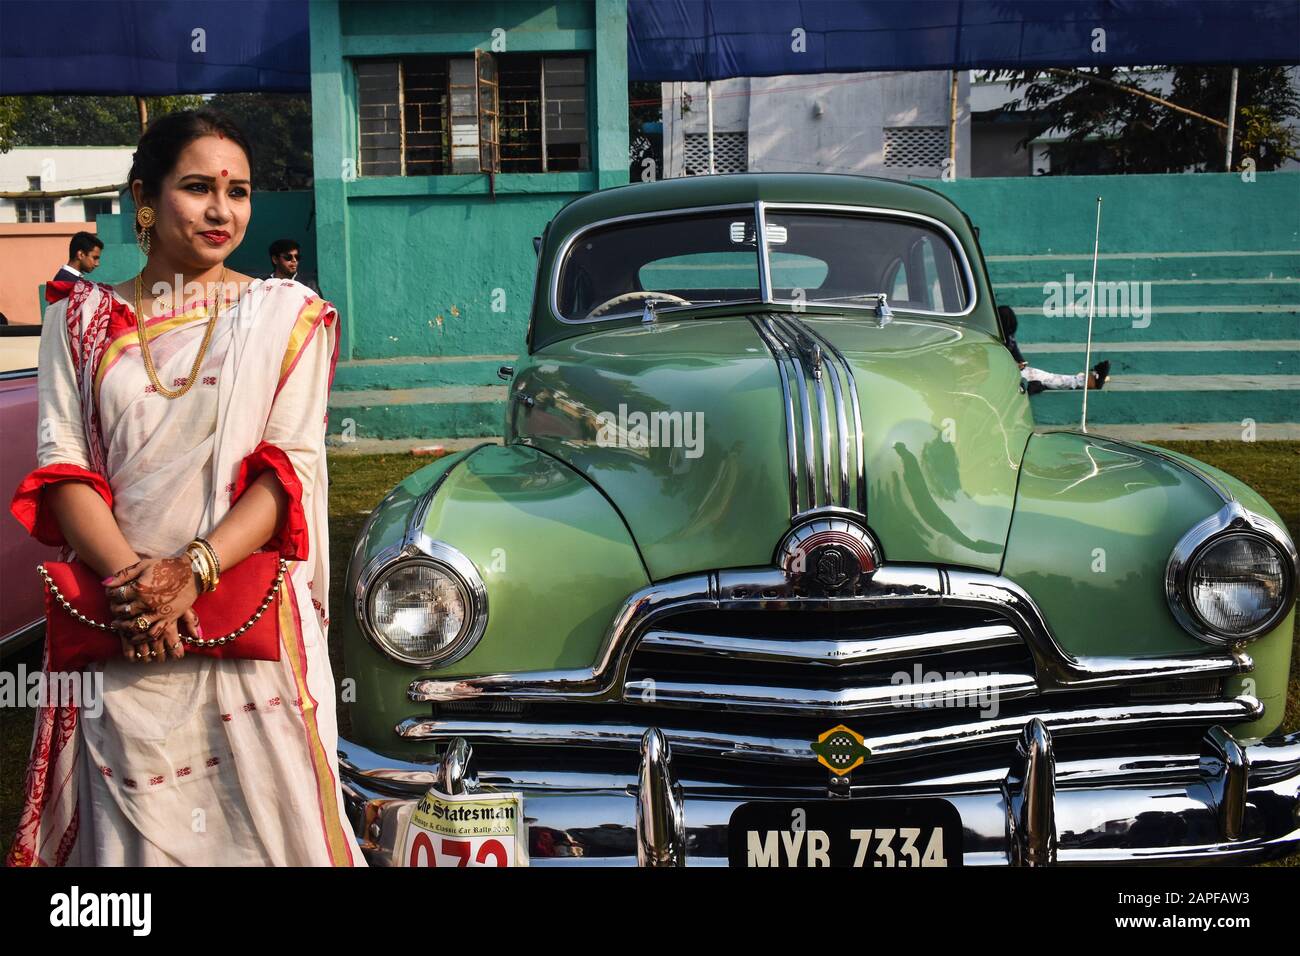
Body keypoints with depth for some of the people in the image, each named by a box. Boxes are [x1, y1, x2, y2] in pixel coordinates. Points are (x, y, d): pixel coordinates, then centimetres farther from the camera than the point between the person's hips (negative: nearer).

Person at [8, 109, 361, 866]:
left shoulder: (286, 313, 5)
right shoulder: (81, 320, 10)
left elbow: (293, 467, -4)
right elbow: (62, 466, 1)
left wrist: (193, 569, -16)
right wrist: (126, 576, -16)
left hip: (250, 614, -1)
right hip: (118, 632, 2)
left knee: (257, 805, 3)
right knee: (129, 823, 8)